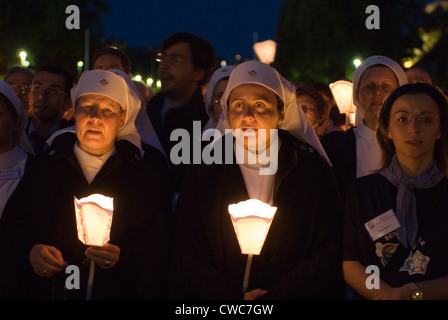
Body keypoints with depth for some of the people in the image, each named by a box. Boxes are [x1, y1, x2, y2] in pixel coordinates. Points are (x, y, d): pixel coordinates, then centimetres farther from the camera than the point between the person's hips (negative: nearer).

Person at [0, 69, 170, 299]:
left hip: (116, 292, -2)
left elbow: (159, 251, -1)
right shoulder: (43, 170, 6)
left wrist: (121, 259, -18)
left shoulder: (142, 178, 2)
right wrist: (29, 252, -12)